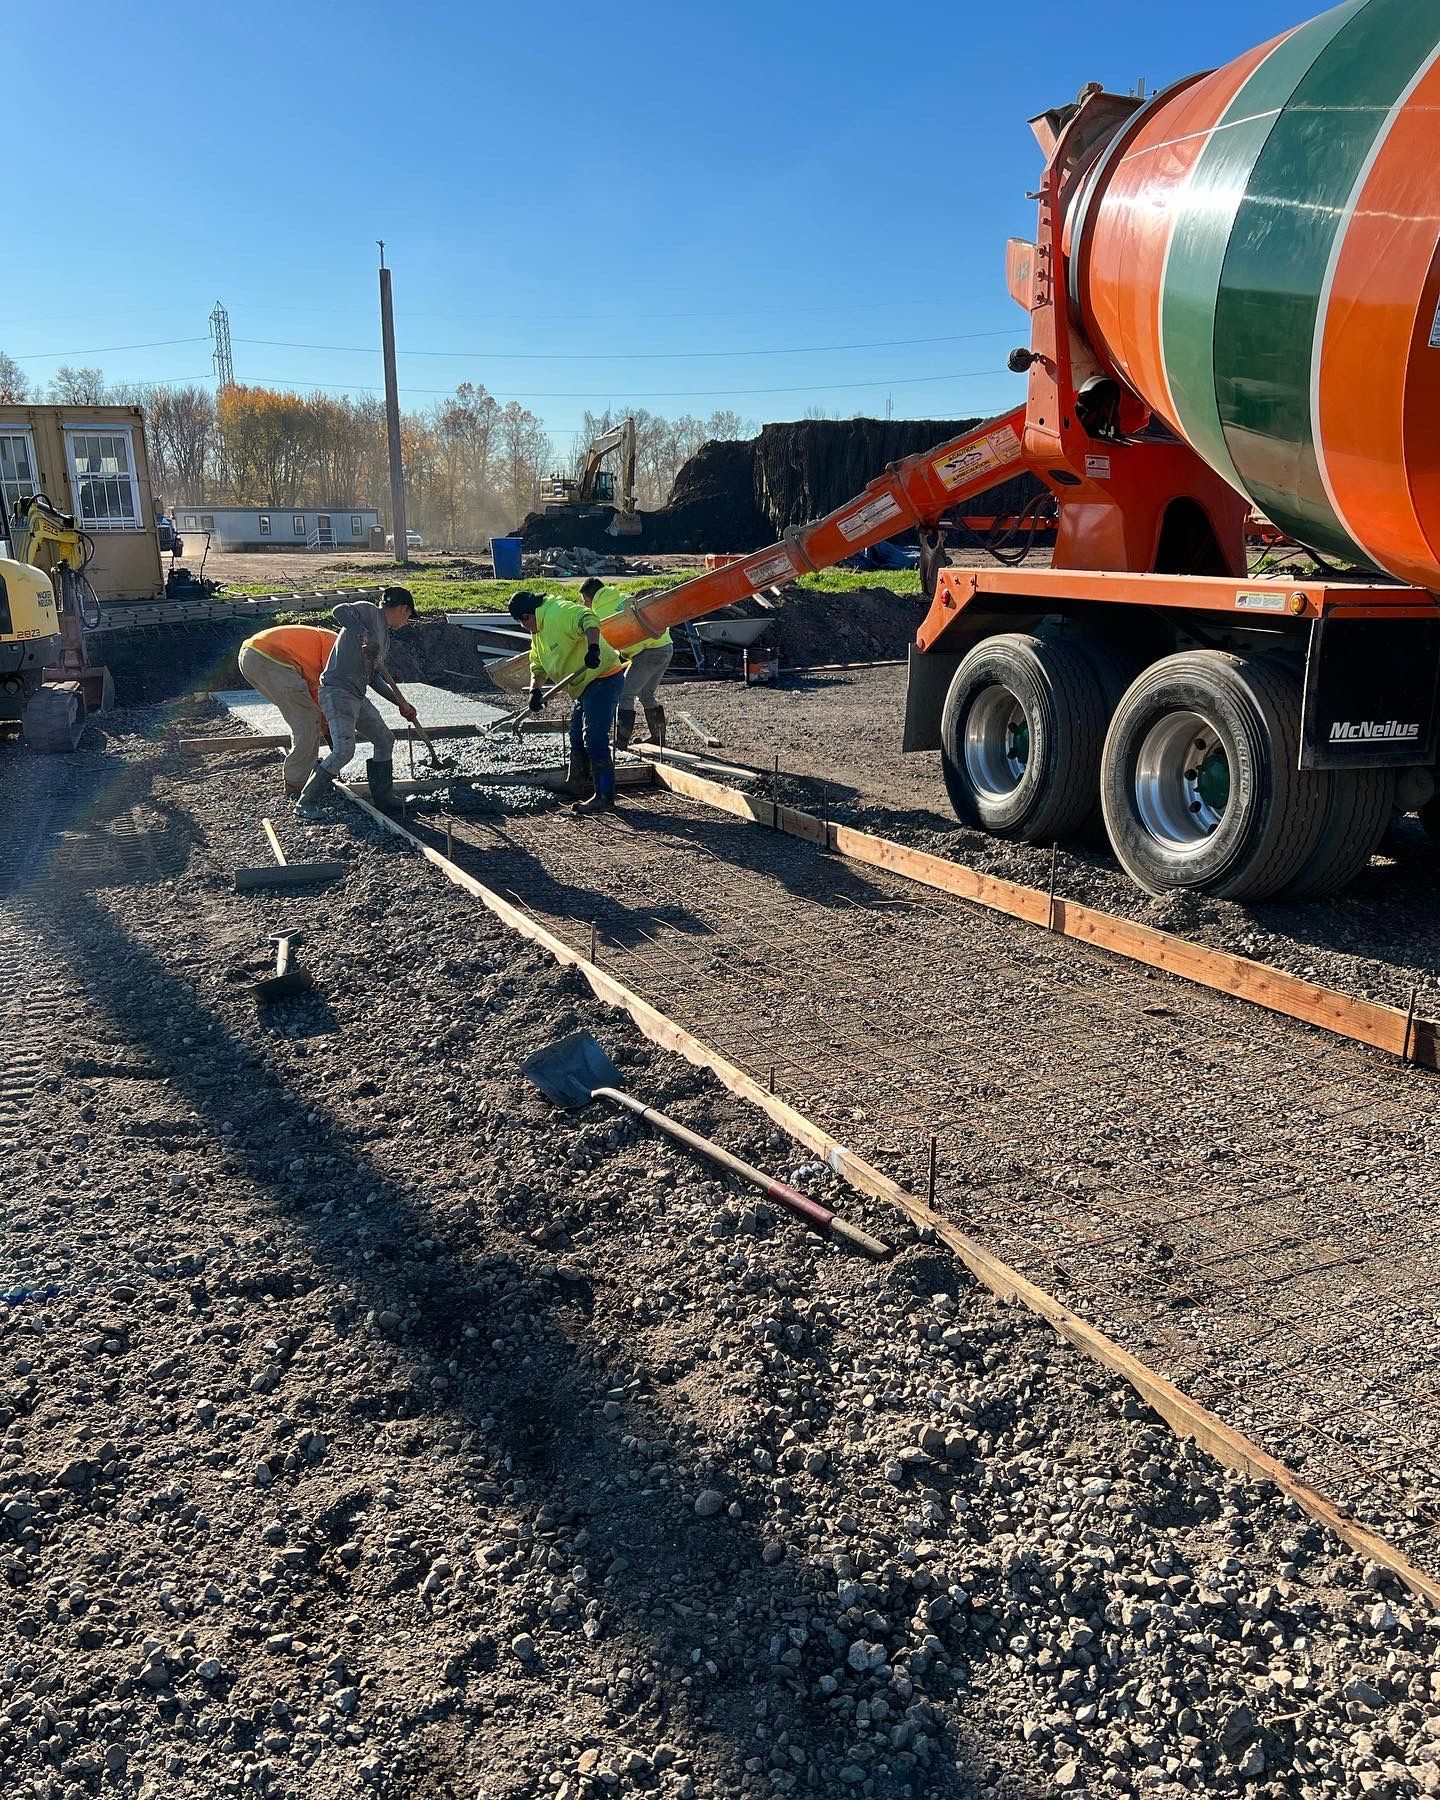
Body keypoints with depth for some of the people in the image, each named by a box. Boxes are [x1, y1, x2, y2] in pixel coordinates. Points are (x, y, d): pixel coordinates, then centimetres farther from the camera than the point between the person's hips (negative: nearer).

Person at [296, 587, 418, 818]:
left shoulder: (384, 638, 23)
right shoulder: (369, 611, -2)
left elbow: (376, 678, 26)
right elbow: (341, 610, -23)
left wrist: (402, 703, 24)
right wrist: (364, 636, -32)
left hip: (357, 697, 10)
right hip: (337, 692, -10)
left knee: (385, 739, 18)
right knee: (344, 750, -20)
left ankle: (384, 798, 29)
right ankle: (307, 802, -9)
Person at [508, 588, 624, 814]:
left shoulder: (560, 613, -17)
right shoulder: (538, 634, 16)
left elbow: (589, 620, -35)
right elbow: (538, 667, 18)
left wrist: (593, 647, -51)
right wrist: (535, 689, -2)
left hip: (603, 679, -11)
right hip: (586, 686, 11)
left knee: (595, 740, -13)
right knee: (578, 739, 19)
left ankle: (604, 797, -10)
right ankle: (578, 787, 33)